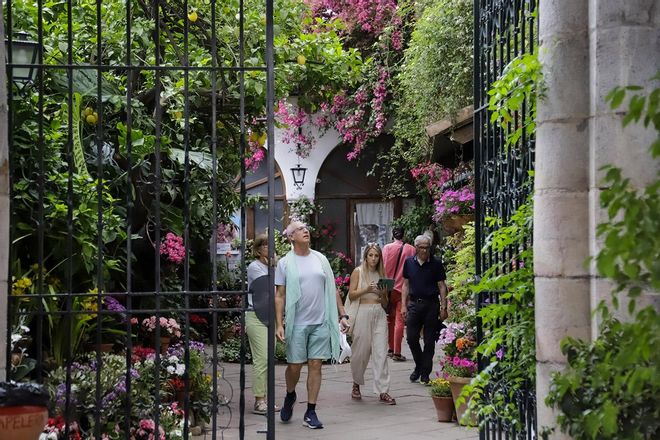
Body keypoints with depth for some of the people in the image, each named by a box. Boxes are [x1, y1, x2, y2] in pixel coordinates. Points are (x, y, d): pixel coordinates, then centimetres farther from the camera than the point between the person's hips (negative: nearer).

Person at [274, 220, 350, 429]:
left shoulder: (320, 259, 9)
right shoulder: (285, 263, 0)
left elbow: (332, 290, 12)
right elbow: (280, 296, 0)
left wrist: (342, 315, 7)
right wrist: (279, 324, -7)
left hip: (321, 323, 2)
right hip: (297, 324, -2)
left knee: (315, 365, 2)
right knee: (295, 366, 2)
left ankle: (310, 412, 9)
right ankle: (290, 396, 33)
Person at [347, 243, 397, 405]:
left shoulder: (381, 273, 15)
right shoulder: (358, 272, 4)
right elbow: (351, 295, -3)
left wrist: (383, 293, -4)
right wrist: (366, 290, -17)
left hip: (379, 314, 3)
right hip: (363, 312, -3)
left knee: (381, 352, -6)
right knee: (361, 351, 3)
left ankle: (383, 391, -8)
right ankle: (356, 384, 28)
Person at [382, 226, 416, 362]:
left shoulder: (387, 248, -1)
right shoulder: (411, 249, -3)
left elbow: (383, 268, -1)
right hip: (403, 288, -2)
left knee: (390, 319, 16)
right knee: (399, 321, -2)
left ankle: (390, 349, 23)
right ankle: (397, 353, -5)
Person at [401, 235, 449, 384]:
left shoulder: (436, 263, 0)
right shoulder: (409, 262, 7)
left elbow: (442, 286, 1)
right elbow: (406, 285, 12)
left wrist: (443, 307, -5)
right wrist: (403, 306, 5)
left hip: (431, 305, -2)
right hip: (414, 303, 2)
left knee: (429, 341, 1)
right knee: (411, 337, -2)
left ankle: (425, 373, 9)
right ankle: (419, 366, 21)